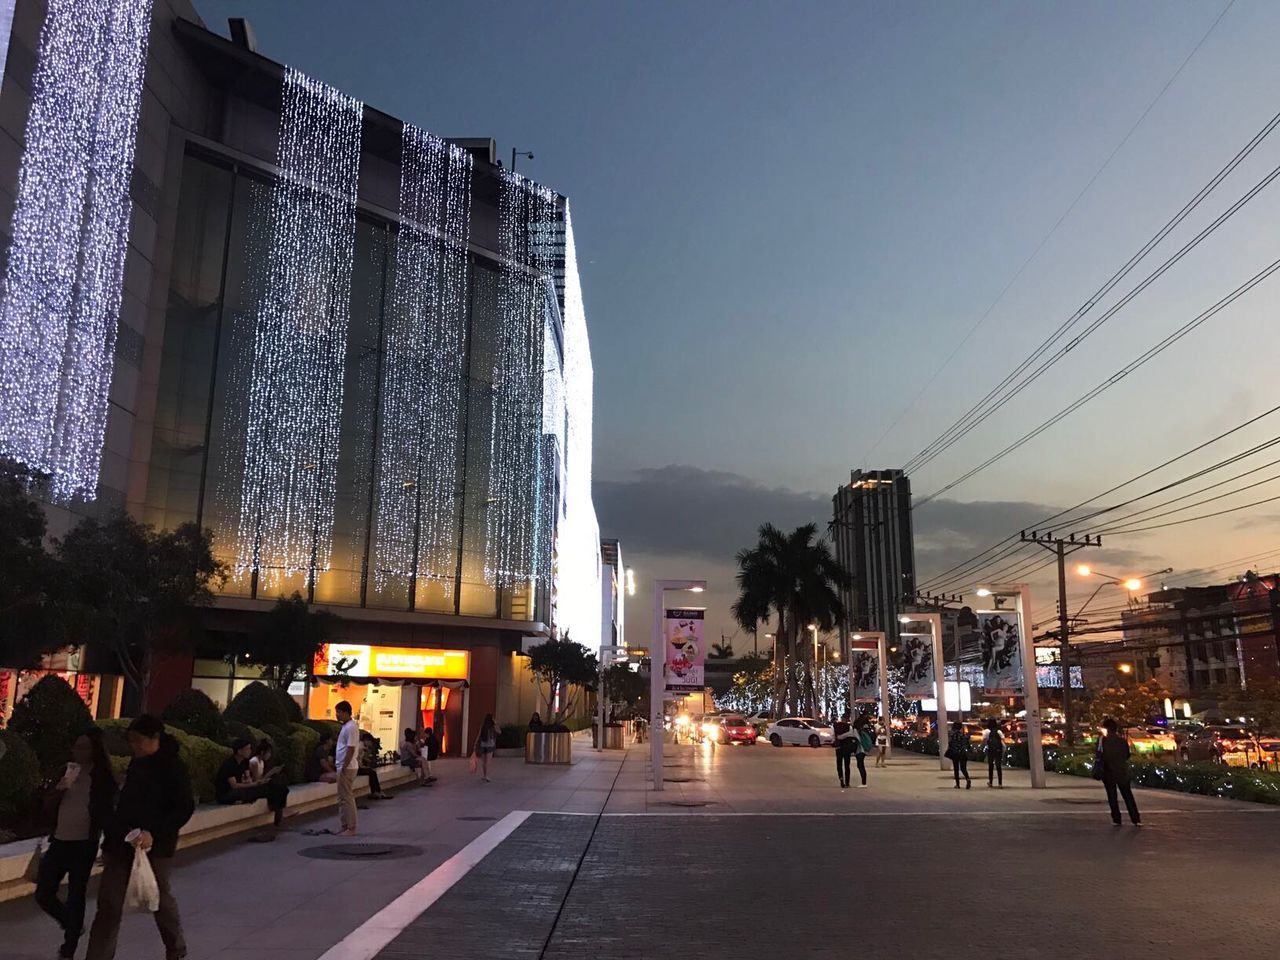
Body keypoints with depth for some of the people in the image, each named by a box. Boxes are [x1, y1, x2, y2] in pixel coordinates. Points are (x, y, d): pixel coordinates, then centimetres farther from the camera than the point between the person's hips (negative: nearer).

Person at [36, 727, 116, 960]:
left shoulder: (102, 778, -7)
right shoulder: (67, 771, 7)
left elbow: (106, 813, -6)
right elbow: (50, 805, 7)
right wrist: (59, 789, -13)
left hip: (84, 845, -5)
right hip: (59, 842, 5)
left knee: (75, 897, 2)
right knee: (43, 894, 6)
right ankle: (71, 923, 32)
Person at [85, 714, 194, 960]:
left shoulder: (172, 767, -11)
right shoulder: (136, 763, 11)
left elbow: (185, 807, -16)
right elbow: (125, 804, 18)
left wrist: (154, 833, -26)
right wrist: (111, 838, 15)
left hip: (154, 845, -6)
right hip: (122, 842, 6)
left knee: (160, 899, 10)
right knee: (109, 903, -1)